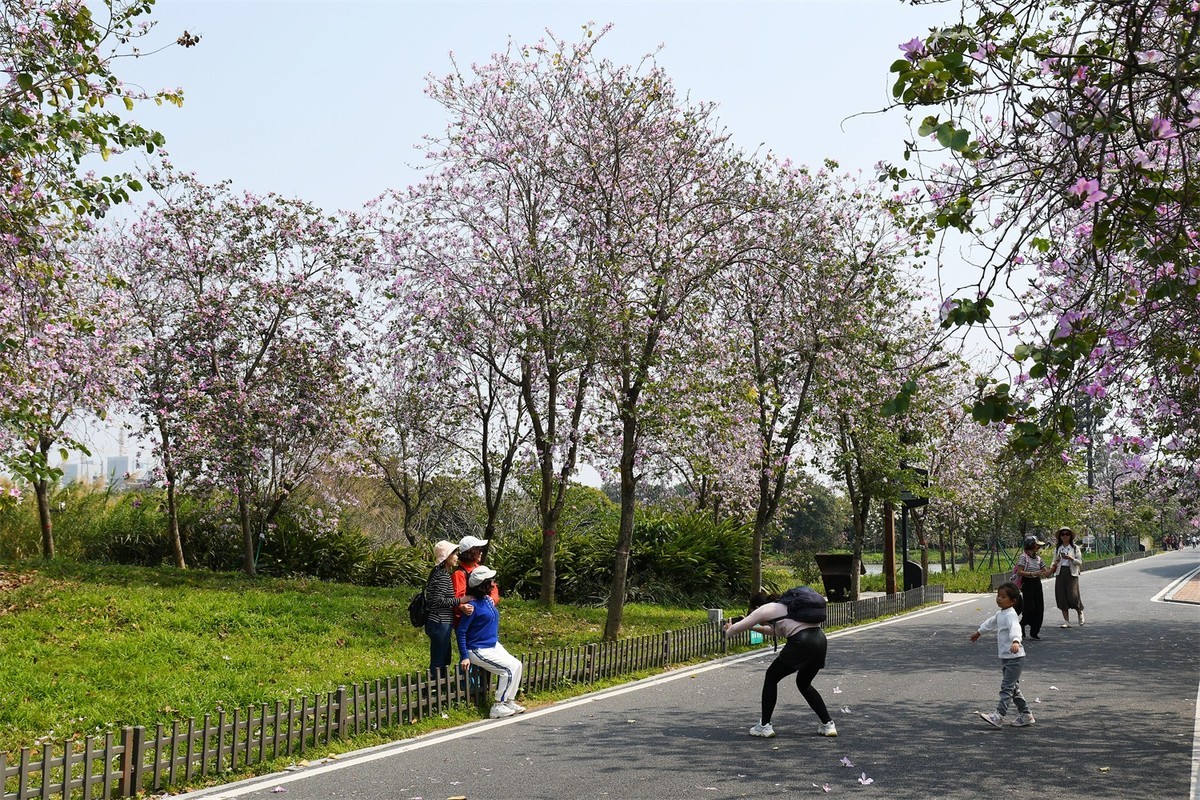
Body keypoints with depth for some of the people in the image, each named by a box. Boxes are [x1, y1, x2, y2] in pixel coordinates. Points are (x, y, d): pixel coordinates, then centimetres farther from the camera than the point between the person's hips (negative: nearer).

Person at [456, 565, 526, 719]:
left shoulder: (488, 600, 6)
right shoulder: (473, 605, -19)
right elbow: (461, 631, -17)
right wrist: (464, 657, -19)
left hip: (494, 646, 8)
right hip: (478, 651, -8)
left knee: (517, 665, -1)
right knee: (510, 669, -15)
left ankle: (509, 702, 9)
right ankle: (497, 707, -6)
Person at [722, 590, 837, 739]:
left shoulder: (763, 610, 10)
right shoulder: (783, 606, 31)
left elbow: (737, 628, 18)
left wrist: (728, 630, 39)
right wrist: (755, 628, 51)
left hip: (801, 643, -8)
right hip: (820, 641, 8)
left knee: (771, 677, 12)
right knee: (804, 683, 27)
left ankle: (764, 726, 13)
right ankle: (828, 724, 21)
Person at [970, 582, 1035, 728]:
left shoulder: (1011, 614, -18)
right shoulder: (1000, 614, 13)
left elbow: (1015, 628, -39)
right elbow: (991, 622, 34)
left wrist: (1015, 641, -58)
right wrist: (978, 632, 50)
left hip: (1015, 657, -10)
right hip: (1005, 657, 10)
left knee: (1006, 686, -12)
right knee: (1013, 688, 15)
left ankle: (998, 715, -16)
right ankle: (1025, 714, 24)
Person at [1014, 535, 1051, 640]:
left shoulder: (1038, 558, 12)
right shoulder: (1023, 557, -7)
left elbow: (1047, 573, 11)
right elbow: (1019, 572, -16)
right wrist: (1033, 574, -23)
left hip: (1037, 584, 7)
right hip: (1028, 584, -7)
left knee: (1039, 609, 2)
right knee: (1029, 609, -8)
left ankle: (1034, 632, 10)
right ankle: (1022, 625, 19)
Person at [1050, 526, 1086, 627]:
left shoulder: (1075, 547, 4)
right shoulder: (1057, 548, 13)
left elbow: (1080, 562, 0)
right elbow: (1055, 561, 18)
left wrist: (1070, 558, -16)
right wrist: (1053, 566, -4)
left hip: (1071, 573, -3)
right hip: (1060, 573, 3)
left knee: (1072, 596, -13)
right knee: (1062, 597, -1)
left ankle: (1080, 612, 20)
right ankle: (1066, 621, 7)